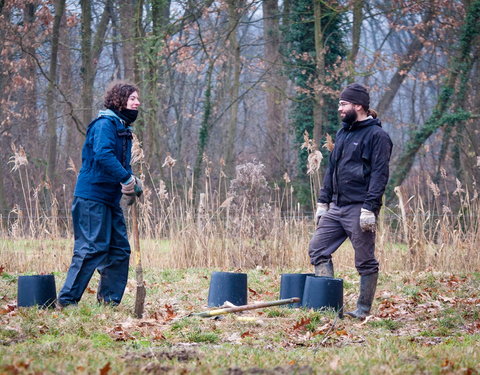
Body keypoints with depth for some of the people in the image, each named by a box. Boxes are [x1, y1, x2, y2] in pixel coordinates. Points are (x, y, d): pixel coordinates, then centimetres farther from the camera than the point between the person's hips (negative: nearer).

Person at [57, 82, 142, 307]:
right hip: (92, 197, -10)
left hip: (110, 199, 10)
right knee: (92, 249, -11)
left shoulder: (123, 128, 19)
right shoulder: (105, 124, -11)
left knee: (120, 249, 8)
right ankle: (67, 300, -7)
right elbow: (103, 155, -27)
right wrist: (127, 178, -28)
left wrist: (132, 182, -1)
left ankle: (109, 301, 14)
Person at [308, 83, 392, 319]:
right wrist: (323, 202, 16)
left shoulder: (376, 135, -8)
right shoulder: (343, 133, 17)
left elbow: (379, 174, -14)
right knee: (317, 249, 3)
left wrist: (369, 208, -20)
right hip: (336, 208, 9)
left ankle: (364, 309, 7)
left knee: (365, 262, -1)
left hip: (359, 209, -8)